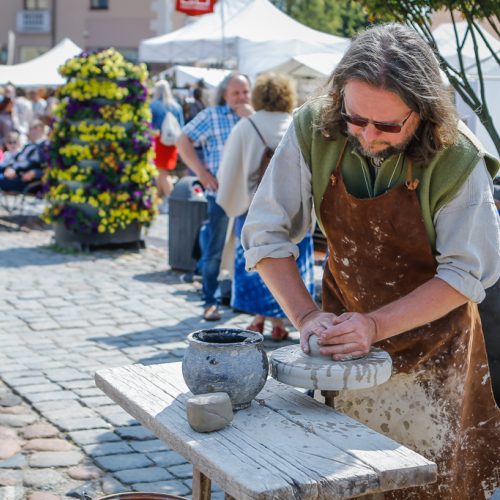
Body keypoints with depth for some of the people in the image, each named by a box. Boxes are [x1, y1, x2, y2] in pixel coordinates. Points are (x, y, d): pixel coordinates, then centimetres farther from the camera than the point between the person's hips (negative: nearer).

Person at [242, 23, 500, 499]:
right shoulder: (313, 130, -18)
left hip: (431, 343, -2)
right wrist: (306, 316, -24)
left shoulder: (458, 160, -24)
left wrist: (376, 326, -30)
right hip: (344, 326, 2)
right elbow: (266, 234, -12)